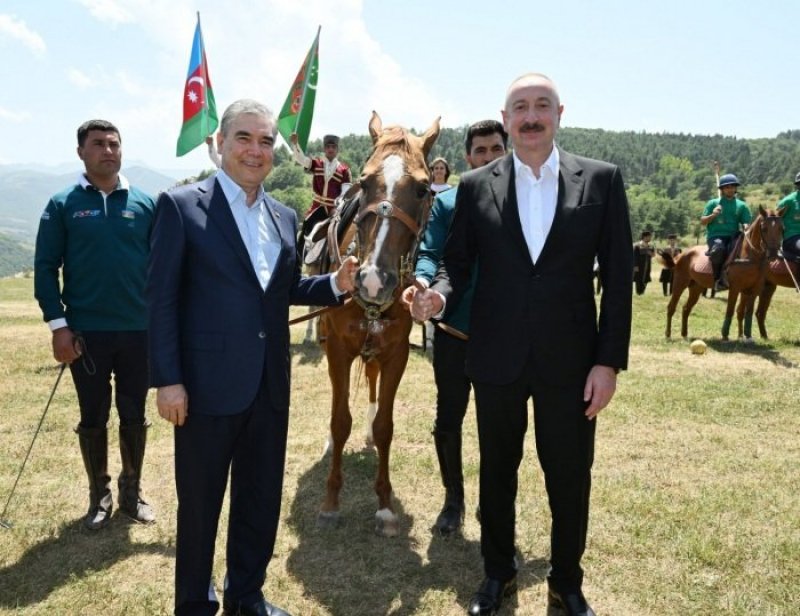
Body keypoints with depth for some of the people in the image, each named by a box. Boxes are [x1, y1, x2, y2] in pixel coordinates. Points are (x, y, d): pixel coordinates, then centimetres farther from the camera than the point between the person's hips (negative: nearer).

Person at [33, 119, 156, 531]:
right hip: (86, 332, -1)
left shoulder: (144, 204, 4)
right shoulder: (63, 205, 0)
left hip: (139, 330, 1)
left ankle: (131, 492, 29)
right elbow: (46, 267, -2)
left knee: (134, 415, 11)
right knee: (93, 418, 10)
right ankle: (99, 496, 27)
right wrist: (57, 325, -9)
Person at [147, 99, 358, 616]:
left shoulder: (285, 216, 10)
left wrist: (336, 284, -2)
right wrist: (167, 379, -13)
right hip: (208, 383, -5)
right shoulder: (182, 205, -7)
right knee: (200, 503, 11)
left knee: (262, 499, 17)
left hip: (270, 385, 6)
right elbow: (162, 298, -9)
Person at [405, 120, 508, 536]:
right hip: (455, 331, 0)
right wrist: (423, 280, -30)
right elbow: (430, 254, -8)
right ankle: (453, 499, 32)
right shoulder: (446, 203, 1)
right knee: (448, 419, 11)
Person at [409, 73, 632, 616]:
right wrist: (440, 295, -20)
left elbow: (618, 276, -3)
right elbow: (458, 261, 3)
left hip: (570, 361, -1)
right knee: (497, 473, 16)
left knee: (571, 479, 12)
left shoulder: (602, 180, -2)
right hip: (497, 359, 1)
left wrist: (610, 361, -7)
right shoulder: (475, 186, 1)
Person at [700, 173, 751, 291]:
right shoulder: (713, 203, 11)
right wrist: (713, 215, -10)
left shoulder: (741, 205, 15)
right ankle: (718, 279, -27)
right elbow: (702, 222, 9)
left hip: (733, 236, 2)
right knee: (719, 248, -37)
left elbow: (746, 223, 10)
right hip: (715, 236, -2)